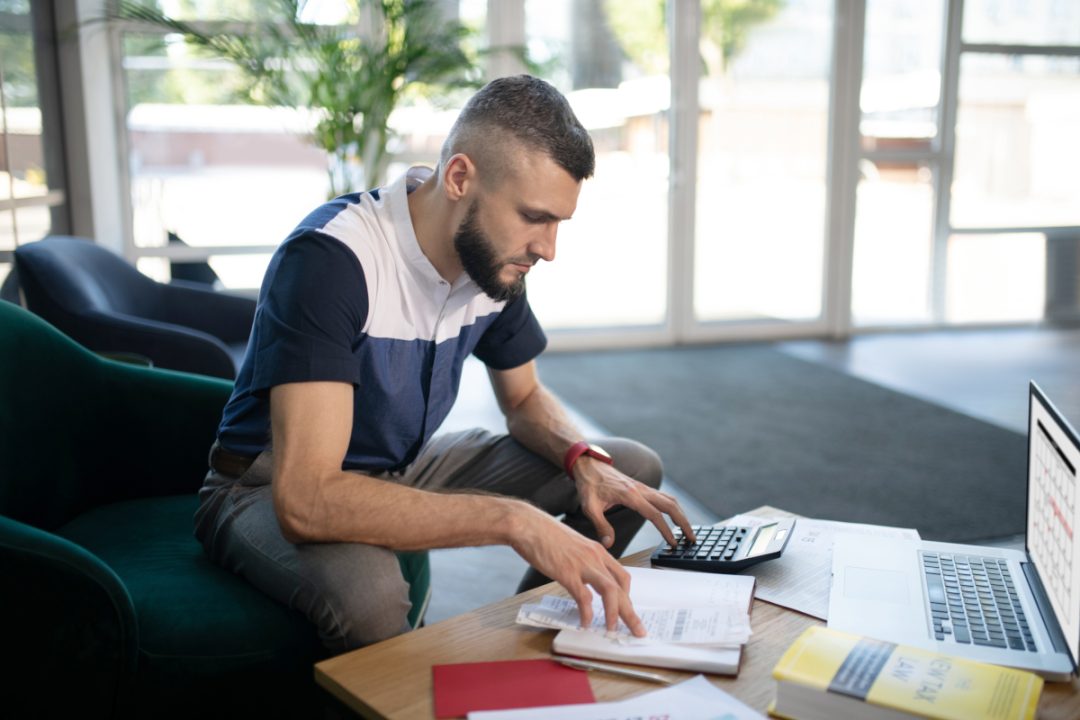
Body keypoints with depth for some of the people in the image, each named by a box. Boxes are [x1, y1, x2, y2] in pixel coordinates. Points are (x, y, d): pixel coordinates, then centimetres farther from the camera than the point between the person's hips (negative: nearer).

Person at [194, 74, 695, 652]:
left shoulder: (497, 256, -8)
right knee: (368, 591, -41)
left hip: (405, 469, 7)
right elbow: (305, 499, -39)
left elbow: (525, 398, 10)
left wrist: (584, 462, -13)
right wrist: (513, 519, -43)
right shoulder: (329, 259, -32)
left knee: (632, 468, 2)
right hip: (275, 489, -7)